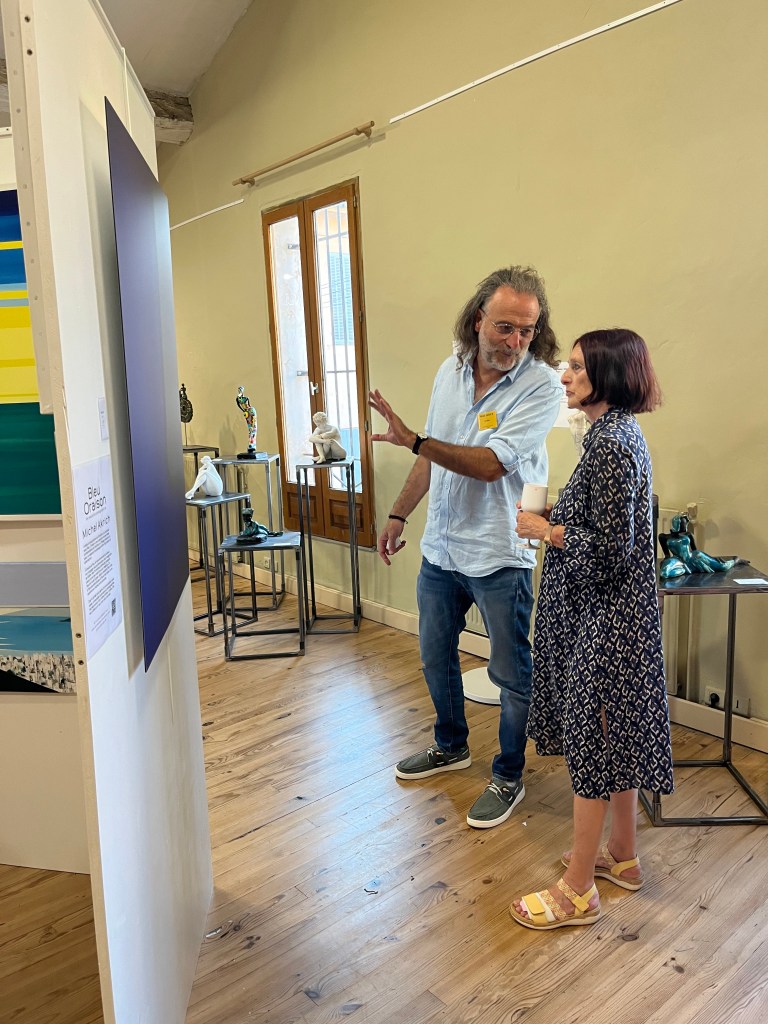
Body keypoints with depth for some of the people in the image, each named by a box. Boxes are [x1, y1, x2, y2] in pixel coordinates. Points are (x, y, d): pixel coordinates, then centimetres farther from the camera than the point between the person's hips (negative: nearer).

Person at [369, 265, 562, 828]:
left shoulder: (542, 385, -17)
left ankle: (509, 777, 28)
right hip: (441, 548, 7)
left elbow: (491, 464, -25)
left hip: (499, 556, -6)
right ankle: (451, 746, 44)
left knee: (511, 674, 7)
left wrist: (412, 439, -26)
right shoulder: (452, 371, 3)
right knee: (436, 656, 21)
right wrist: (399, 515, 12)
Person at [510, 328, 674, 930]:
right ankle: (623, 857, 37)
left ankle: (577, 891, 16)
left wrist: (545, 531, -13)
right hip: (615, 614, 10)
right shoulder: (621, 432, 10)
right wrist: (558, 516, 7)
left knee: (591, 739, 1)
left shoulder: (610, 442, -21)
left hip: (604, 619, -10)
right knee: (616, 736, 20)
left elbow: (610, 548, -24)